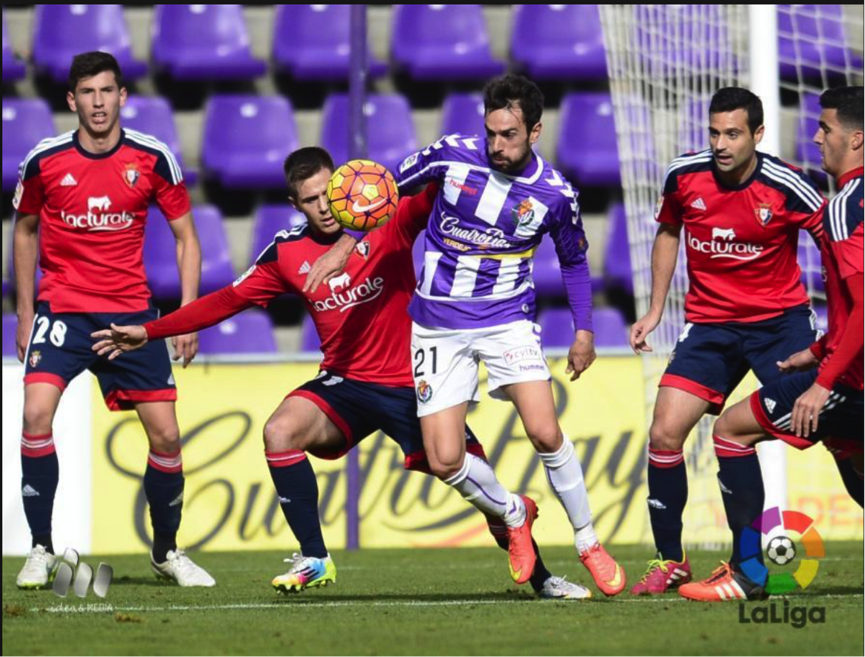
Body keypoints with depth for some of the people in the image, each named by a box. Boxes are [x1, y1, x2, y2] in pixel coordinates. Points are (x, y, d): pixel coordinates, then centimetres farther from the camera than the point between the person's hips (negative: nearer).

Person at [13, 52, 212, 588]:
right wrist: (25, 314, 11)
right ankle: (42, 549, -9)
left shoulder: (153, 158, -4)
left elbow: (186, 237, 6)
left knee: (166, 434, -2)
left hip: (131, 312, 1)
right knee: (37, 414, -21)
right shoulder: (44, 161, -4)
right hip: (60, 309, -1)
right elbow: (25, 230, 13)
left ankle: (167, 550, 20)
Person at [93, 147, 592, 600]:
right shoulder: (287, 253, 1)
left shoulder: (388, 221, -9)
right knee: (281, 432, -25)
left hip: (411, 384, -2)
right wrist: (148, 333, 7)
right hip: (346, 383, 2)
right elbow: (227, 301, 9)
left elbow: (435, 195, -27)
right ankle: (315, 561, -13)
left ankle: (540, 577, 17)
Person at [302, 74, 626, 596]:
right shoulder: (452, 155, -9)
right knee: (445, 461, -7)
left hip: (507, 319, -1)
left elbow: (574, 260, 12)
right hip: (439, 325, 1)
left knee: (545, 433, -20)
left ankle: (589, 543, 0)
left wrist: (584, 329, 7)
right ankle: (510, 514, 24)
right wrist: (346, 244, 0)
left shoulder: (555, 194, -7)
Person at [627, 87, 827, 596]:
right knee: (665, 434, -8)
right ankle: (671, 562, 6)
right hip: (711, 326, 3)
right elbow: (669, 233, 14)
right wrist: (655, 310, 12)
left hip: (780, 320, -3)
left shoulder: (785, 186, -16)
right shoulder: (685, 176, -5)